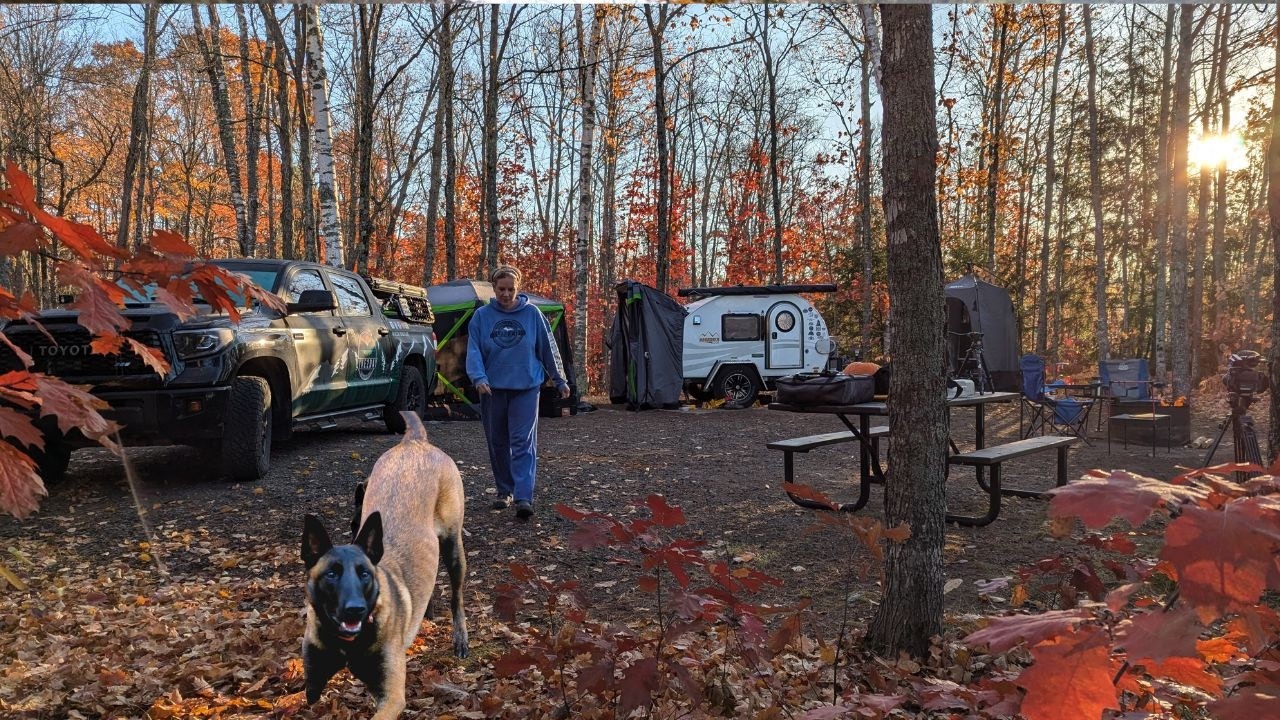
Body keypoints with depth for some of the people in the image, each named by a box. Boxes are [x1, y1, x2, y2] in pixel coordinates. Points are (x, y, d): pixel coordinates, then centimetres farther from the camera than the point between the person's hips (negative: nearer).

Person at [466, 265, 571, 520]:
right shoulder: (481, 316, 2)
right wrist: (479, 377, -20)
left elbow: (548, 348, 7)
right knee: (497, 443, 11)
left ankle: (523, 497, -17)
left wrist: (560, 380, 11)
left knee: (523, 442, -11)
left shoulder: (532, 314, 1)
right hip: (493, 389, 2)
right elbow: (473, 351, -3)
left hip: (526, 387, -2)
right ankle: (505, 491, 27)